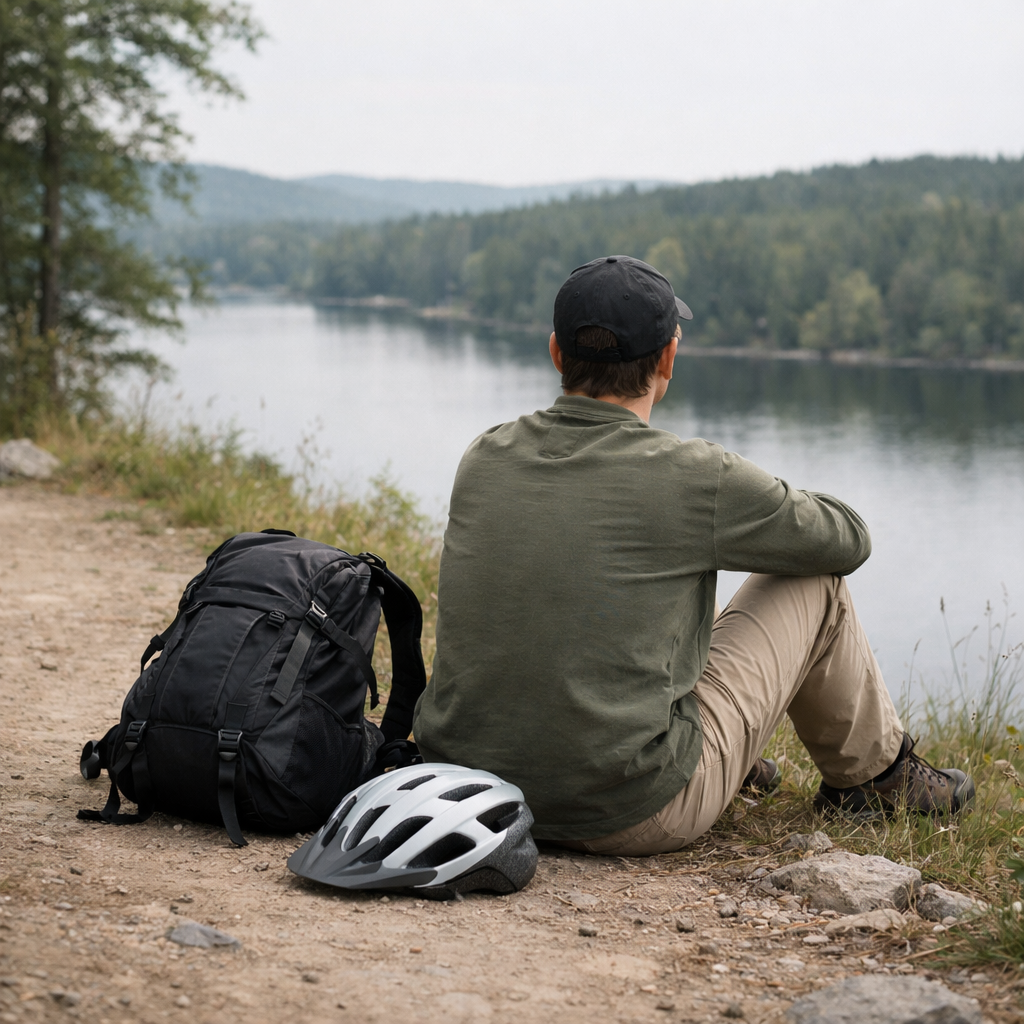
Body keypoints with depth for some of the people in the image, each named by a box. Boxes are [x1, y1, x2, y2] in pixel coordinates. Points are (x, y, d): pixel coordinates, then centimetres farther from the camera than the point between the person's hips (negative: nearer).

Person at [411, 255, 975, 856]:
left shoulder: (484, 459, 1)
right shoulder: (697, 478, -14)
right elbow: (848, 539, 4)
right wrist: (774, 510, 26)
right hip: (632, 817, -5)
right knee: (814, 583, 11)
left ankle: (731, 765, 44)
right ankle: (873, 772, 34)